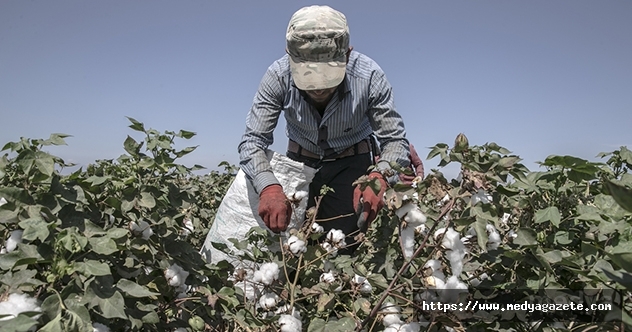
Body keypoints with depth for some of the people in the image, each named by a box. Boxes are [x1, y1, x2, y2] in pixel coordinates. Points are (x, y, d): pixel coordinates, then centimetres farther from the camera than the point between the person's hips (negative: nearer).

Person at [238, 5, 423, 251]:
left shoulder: (369, 76, -28)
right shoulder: (278, 76, -26)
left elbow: (394, 139, -21)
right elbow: (253, 140, -24)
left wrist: (379, 177, -43)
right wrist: (268, 187, -44)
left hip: (351, 164, -1)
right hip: (300, 162, 2)